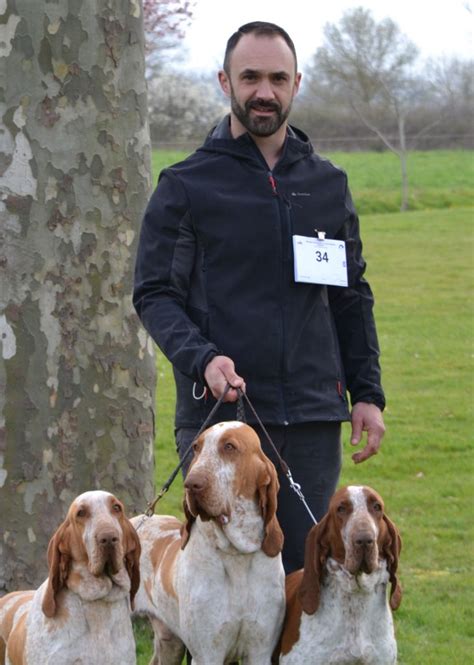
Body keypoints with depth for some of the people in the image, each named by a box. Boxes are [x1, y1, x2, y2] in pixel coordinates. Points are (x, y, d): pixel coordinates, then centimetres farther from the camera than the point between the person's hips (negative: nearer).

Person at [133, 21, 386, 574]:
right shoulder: (185, 187, 2)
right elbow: (154, 294, 0)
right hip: (218, 414, -3)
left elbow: (352, 295, 18)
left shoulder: (328, 185, 13)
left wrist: (367, 391, 9)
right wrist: (201, 358, -18)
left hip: (314, 420, 3)